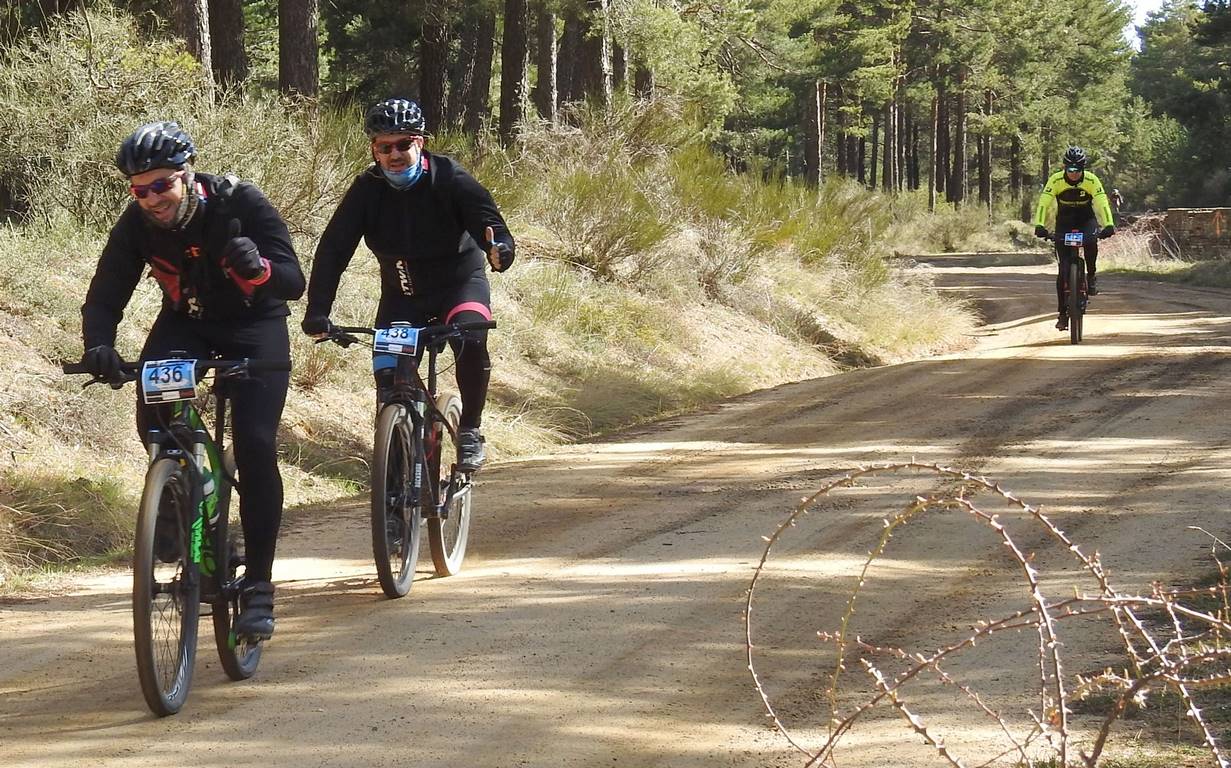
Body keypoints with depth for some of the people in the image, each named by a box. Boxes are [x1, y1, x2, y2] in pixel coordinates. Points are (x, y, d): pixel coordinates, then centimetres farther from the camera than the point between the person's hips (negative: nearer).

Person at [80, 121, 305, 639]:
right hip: (186, 324, 2)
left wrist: (255, 267, -52)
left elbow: (294, 283, -29)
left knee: (255, 444, -18)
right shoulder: (136, 224, -17)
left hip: (254, 327, -2)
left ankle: (258, 585, -11)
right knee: (153, 416, -26)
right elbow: (104, 297, -17)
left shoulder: (240, 204, -25)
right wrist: (98, 346, -39)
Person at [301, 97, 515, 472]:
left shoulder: (449, 179, -17)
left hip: (459, 283, -2)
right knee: (388, 377, -14)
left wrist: (500, 249, -50)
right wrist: (317, 313, -29)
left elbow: (490, 222, -24)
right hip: (402, 293, 2)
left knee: (471, 340, -32)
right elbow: (333, 250, -18)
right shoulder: (367, 190, -13)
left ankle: (470, 432, -14)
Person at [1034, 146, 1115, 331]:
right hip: (1064, 222, 0)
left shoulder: (1091, 180, -20)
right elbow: (1044, 203, -27)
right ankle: (1063, 314, 0)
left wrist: (1109, 225, -43)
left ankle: (1091, 277, -10)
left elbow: (1103, 204, -28)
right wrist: (1039, 225, -42)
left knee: (1091, 241, -36)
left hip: (1086, 220, 0)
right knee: (1063, 270, -8)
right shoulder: (1056, 180, -21)